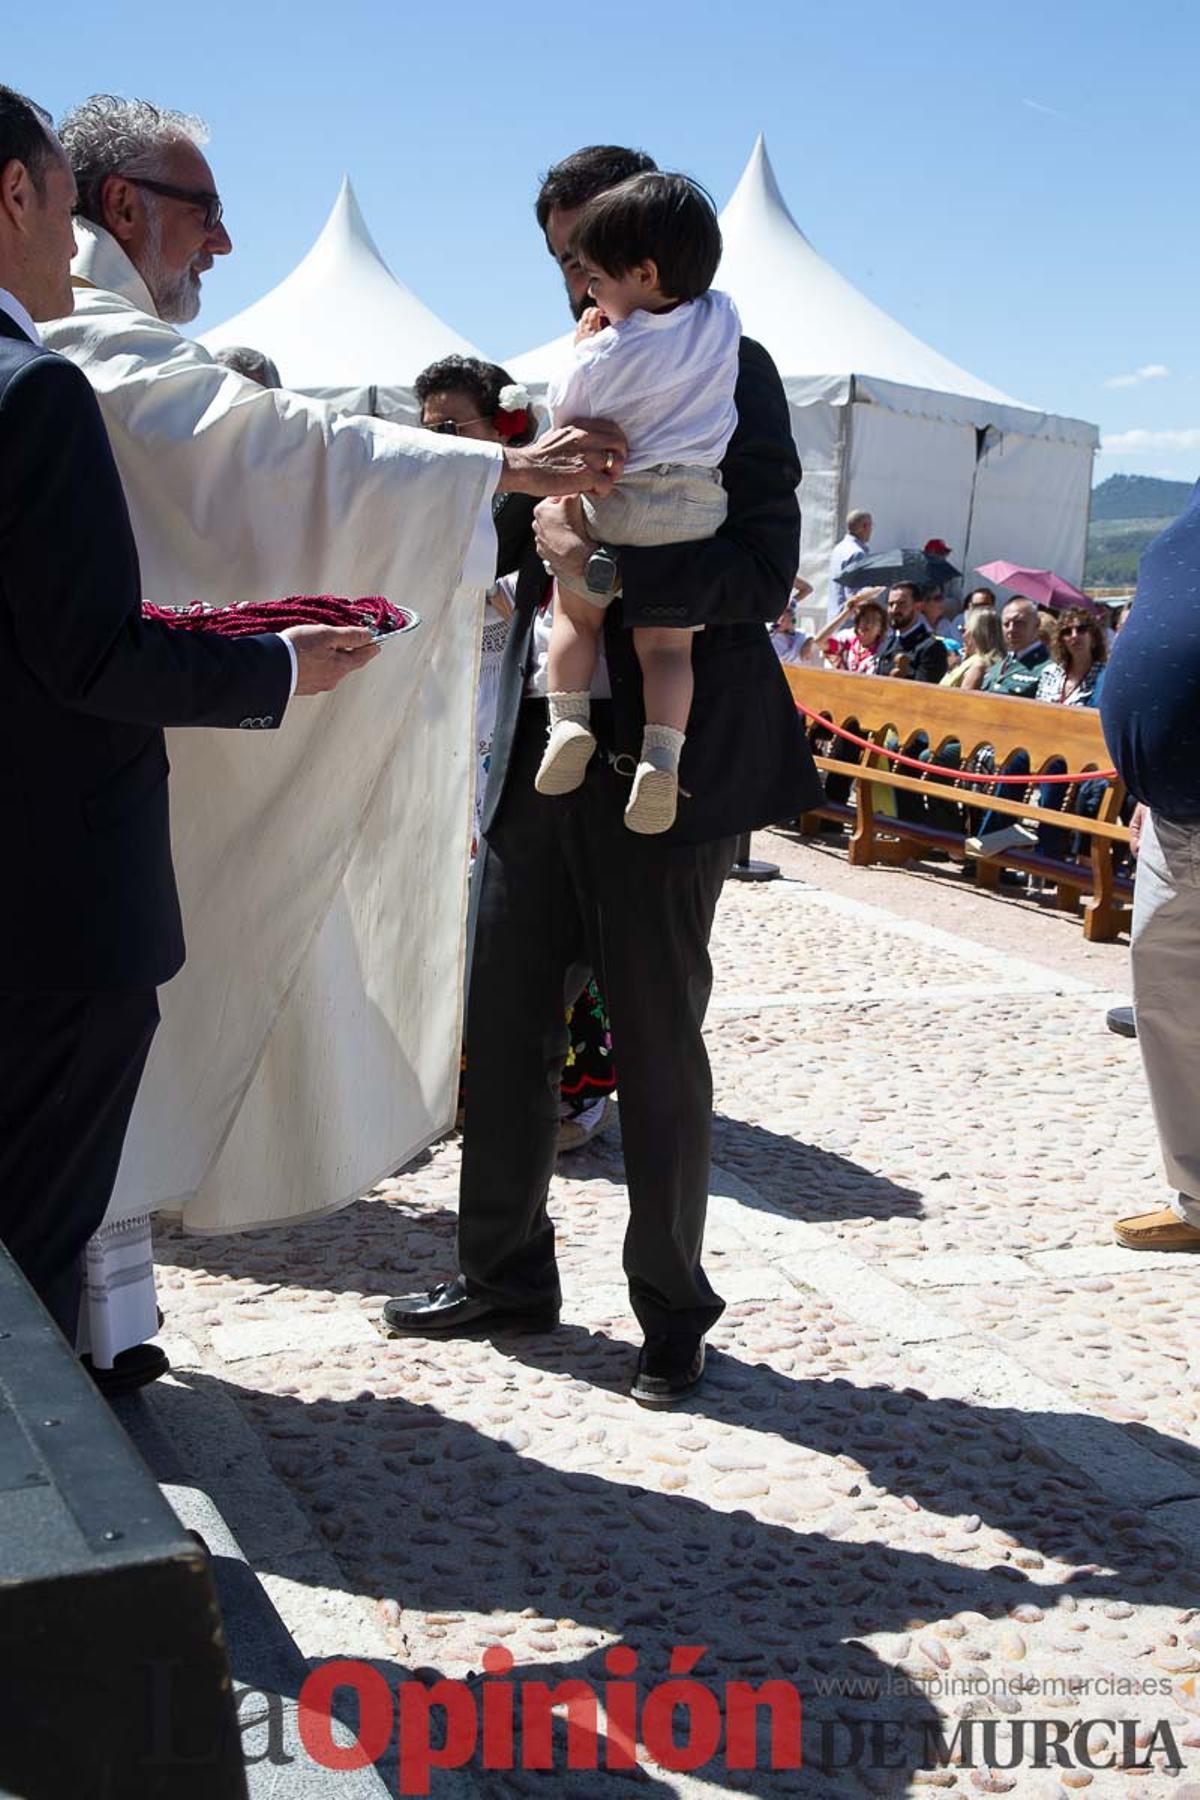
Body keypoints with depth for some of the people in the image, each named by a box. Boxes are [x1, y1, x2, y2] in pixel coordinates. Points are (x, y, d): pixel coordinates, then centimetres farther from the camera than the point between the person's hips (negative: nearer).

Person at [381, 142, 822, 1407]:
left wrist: (606, 563, -23)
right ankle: (504, 1272, 27)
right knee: (503, 1027, 11)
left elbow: (763, 570, -14)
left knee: (657, 1048, 3)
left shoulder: (726, 372, -4)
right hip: (541, 749, 7)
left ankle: (671, 1312, 18)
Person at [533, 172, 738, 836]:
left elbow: (565, 413, 3)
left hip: (617, 507, -3)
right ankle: (663, 751, -14)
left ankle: (567, 718, 1)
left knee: (576, 612, 17)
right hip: (700, 508, 3)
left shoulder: (602, 356, -14)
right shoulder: (721, 321, 0)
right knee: (667, 641, 4)